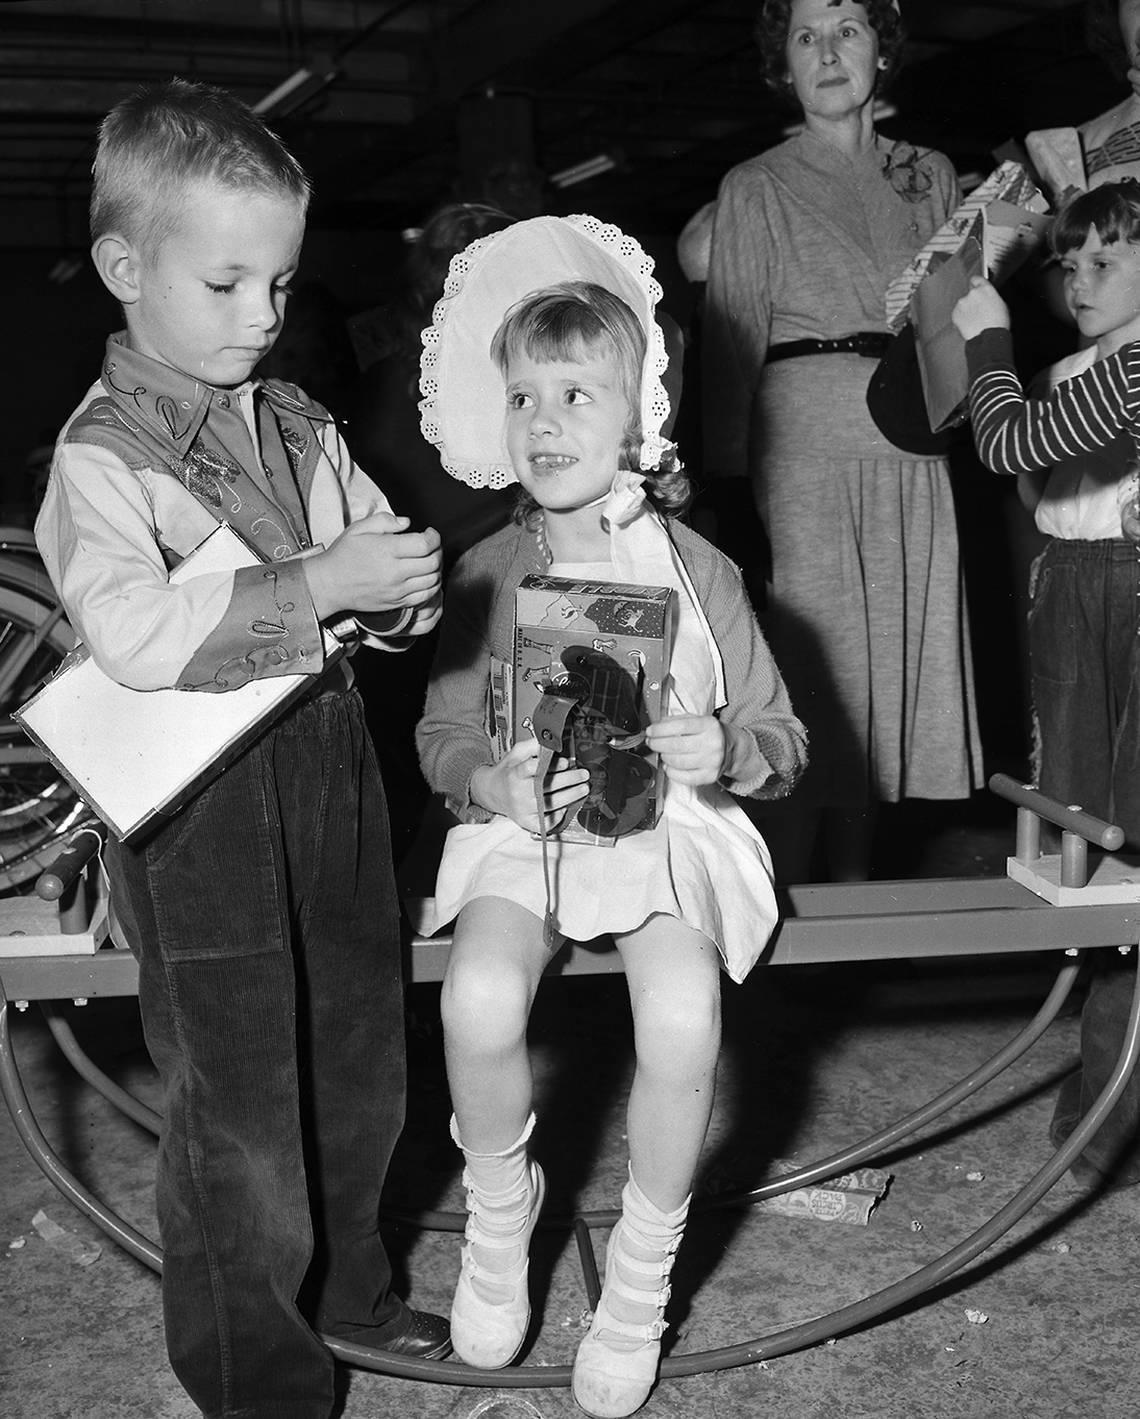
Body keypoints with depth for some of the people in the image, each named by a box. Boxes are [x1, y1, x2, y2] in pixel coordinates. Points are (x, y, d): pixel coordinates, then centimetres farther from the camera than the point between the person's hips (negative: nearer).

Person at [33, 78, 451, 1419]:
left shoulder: (295, 424, 9)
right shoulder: (101, 455, -13)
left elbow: (386, 563, 14)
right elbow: (133, 630, -29)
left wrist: (403, 582, -9)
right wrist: (312, 583, -29)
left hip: (327, 761, 7)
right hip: (200, 804, -7)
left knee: (359, 1068, 19)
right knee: (237, 1102, 5)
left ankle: (340, 1284, 42)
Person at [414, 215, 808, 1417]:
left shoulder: (695, 570, 0)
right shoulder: (488, 574, 3)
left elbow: (782, 741, 4)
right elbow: (442, 737, 5)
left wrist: (719, 748, -18)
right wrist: (496, 782, -17)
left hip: (671, 822, -1)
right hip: (523, 821, 1)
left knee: (682, 1017, -28)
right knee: (478, 1001, -28)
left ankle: (643, 1271, 0)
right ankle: (499, 1208, 6)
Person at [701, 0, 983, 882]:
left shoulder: (931, 178, 16)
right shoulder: (757, 188, 5)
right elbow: (732, 345, -1)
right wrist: (727, 483, -6)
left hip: (914, 464, 4)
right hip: (806, 455, -4)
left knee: (890, 674, 6)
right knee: (810, 674, -6)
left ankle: (854, 896, 19)